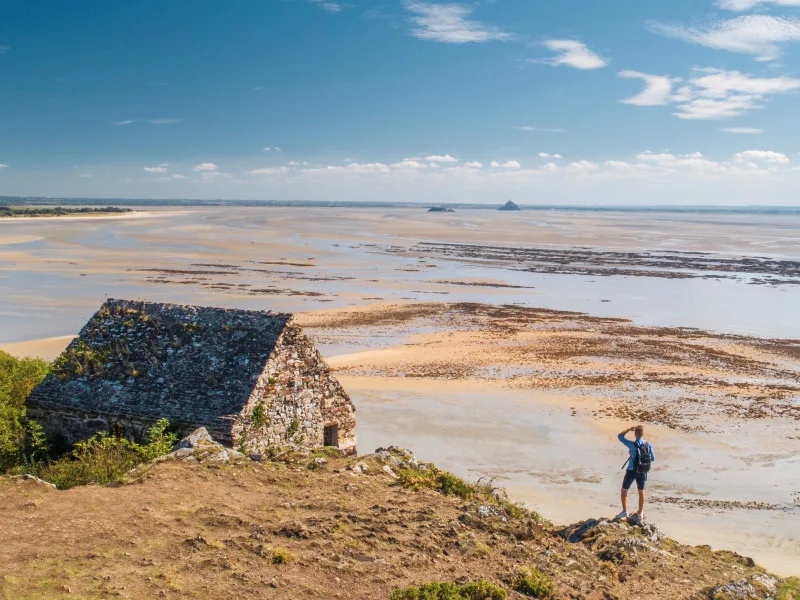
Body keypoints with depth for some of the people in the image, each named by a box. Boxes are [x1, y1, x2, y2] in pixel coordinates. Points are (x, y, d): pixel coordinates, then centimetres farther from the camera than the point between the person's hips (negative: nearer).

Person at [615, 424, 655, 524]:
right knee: (641, 491, 18)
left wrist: (629, 429, -6)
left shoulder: (632, 445, -21)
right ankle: (640, 514, 26)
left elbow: (620, 436, -10)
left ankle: (625, 511, 7)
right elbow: (653, 458, -1)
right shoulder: (649, 445, -11)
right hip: (643, 472, 4)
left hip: (632, 471, -4)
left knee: (624, 490, 12)